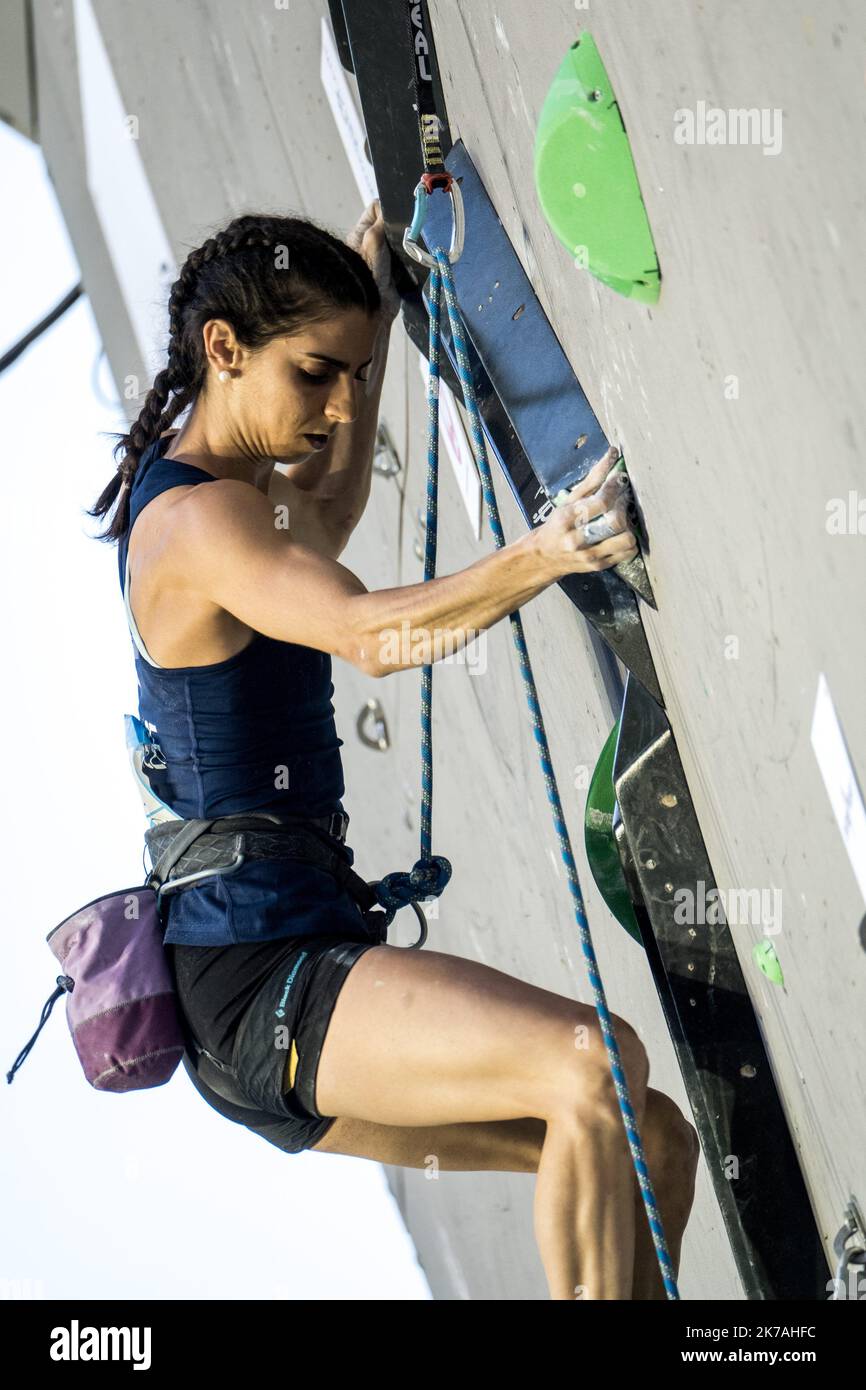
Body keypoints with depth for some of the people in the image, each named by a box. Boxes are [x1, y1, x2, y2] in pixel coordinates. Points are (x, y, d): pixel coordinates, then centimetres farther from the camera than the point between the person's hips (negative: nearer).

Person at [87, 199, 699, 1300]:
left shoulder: (186, 496, 17)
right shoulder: (197, 517, -13)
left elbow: (325, 515, 39)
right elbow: (372, 635, -32)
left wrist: (375, 290, 42)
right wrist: (538, 556, -46)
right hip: (254, 974, -10)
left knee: (655, 1143, 5)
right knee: (593, 1061, -30)